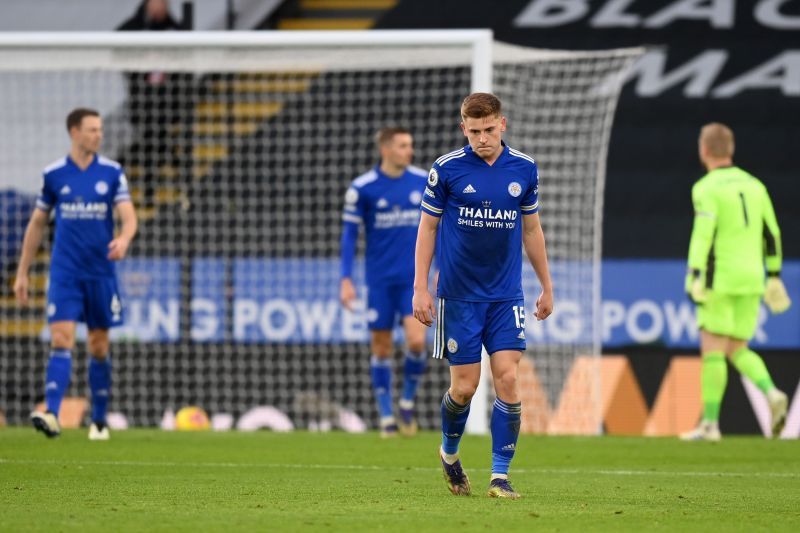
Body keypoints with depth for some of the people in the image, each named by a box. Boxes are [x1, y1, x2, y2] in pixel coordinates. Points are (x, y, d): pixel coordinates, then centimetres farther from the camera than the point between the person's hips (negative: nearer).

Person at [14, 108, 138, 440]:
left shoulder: (112, 173, 3)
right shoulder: (53, 174, 3)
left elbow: (129, 217, -5)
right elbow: (37, 223, 11)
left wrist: (124, 239, -29)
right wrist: (22, 273, 11)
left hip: (101, 272, 1)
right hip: (64, 272, -1)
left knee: (99, 347, 7)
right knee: (61, 340, -15)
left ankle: (99, 421, 17)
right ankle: (51, 415, -25)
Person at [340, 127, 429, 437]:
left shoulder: (424, 182, 2)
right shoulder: (362, 188, -6)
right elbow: (349, 233, 0)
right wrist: (346, 279, -5)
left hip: (414, 278, 1)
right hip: (380, 280, -1)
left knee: (417, 341, -14)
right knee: (382, 347, 3)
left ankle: (408, 402, 9)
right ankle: (386, 415, 16)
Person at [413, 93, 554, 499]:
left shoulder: (524, 168, 2)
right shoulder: (447, 169, -6)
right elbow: (427, 226, 1)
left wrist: (546, 287, 16)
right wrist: (420, 288, -3)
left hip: (506, 295, 2)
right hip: (459, 295, -2)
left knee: (507, 378, -9)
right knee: (464, 386, 0)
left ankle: (500, 475, -3)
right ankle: (449, 453, 29)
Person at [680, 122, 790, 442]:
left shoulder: (707, 188, -6)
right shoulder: (754, 185, 14)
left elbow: (703, 232, -19)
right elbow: (772, 234, 15)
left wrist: (695, 275, -24)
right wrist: (774, 277, 20)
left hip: (720, 279, -6)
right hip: (751, 280, 6)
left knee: (712, 348, -1)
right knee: (737, 351, 12)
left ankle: (710, 423, -3)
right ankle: (772, 394, -12)